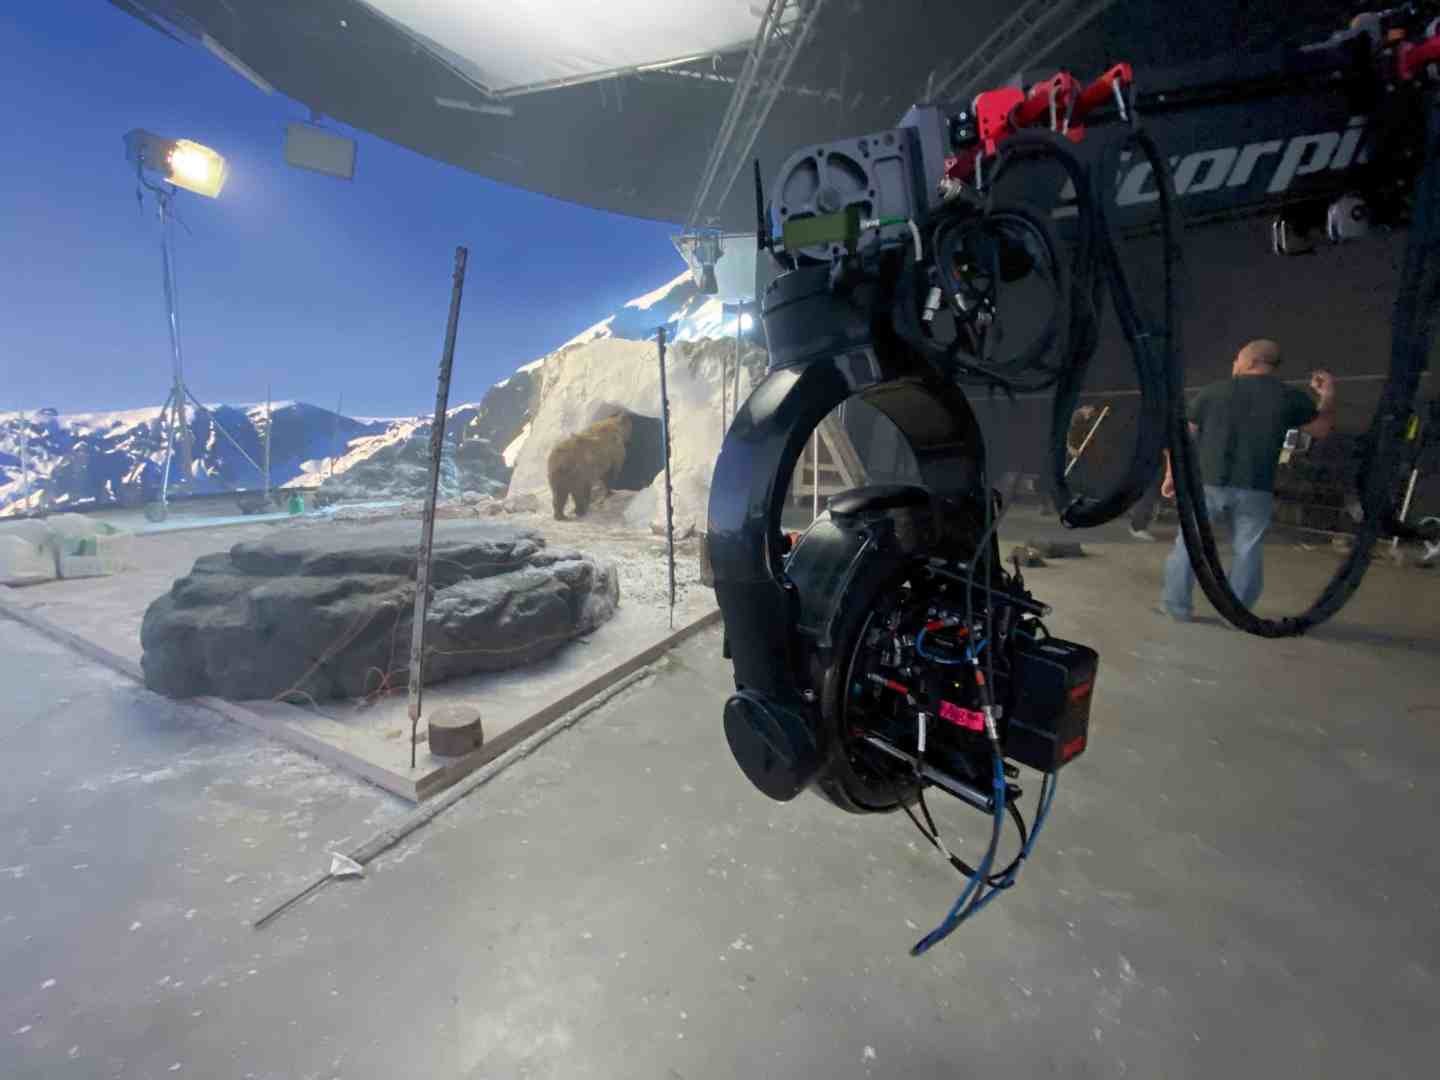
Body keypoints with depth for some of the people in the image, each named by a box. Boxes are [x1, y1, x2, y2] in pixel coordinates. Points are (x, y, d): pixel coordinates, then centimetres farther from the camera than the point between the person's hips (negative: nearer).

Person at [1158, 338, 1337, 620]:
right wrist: (1328, 397, 28)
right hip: (1255, 491, 1)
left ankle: (1176, 605, 12)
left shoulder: (1211, 393, 2)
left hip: (1207, 484, -1)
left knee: (1189, 543, 10)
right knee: (1248, 551, 11)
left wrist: (1171, 475, 10)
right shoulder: (1290, 397, 4)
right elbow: (1323, 429, 18)